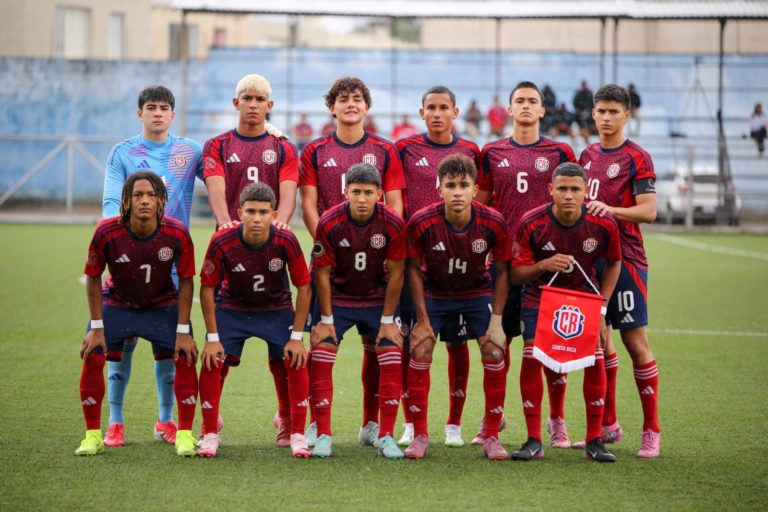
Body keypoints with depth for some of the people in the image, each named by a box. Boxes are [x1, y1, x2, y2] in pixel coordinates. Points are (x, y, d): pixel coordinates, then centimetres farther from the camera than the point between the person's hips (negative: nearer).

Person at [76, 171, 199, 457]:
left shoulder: (177, 234, -24)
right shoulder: (107, 232, -26)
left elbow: (185, 282, -12)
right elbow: (93, 278, -11)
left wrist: (183, 330, -13)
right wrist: (97, 326, -11)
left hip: (163, 306, 0)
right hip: (117, 303, 0)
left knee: (185, 358, -14)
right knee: (92, 358, -13)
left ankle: (185, 434, -1)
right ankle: (93, 435, 1)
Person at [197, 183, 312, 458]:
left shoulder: (286, 241, -25)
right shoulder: (222, 242, -26)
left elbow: (303, 287, -13)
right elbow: (207, 288, -14)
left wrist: (297, 336, -13)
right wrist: (212, 338, -14)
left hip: (276, 309, 0)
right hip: (232, 309, 0)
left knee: (295, 363, -14)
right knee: (212, 363, -14)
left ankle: (297, 435, 1)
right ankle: (210, 435, 2)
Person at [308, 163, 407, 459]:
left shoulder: (393, 224, -18)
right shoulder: (329, 223, -19)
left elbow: (395, 274, -10)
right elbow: (322, 272, -11)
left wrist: (387, 320, -9)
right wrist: (326, 320, -10)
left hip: (378, 299, 0)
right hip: (337, 298, 0)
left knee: (392, 361, -9)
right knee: (320, 359, -12)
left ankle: (385, 436, 1)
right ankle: (323, 435, -2)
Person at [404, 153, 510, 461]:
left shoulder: (493, 223, -23)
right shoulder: (422, 222, -25)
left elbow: (502, 270, -8)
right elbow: (414, 268, -10)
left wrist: (496, 319, -10)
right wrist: (422, 318, -11)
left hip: (478, 293, 0)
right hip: (434, 293, 0)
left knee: (494, 353, -10)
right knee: (420, 351, -13)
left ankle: (491, 437, 2)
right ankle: (419, 436, -1)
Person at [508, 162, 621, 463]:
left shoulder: (603, 224, -17)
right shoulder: (531, 223, -20)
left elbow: (614, 263, 3)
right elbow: (516, 274, -13)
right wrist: (544, 265, -33)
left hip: (583, 295, 1)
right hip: (540, 295, -1)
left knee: (595, 359, -13)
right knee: (531, 356, -16)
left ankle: (594, 442, -1)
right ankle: (534, 441, -6)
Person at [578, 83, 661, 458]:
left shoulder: (636, 158, -5)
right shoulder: (587, 155, 14)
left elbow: (649, 210, -13)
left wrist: (612, 210, -27)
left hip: (625, 258, -6)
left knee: (635, 341, -7)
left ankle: (652, 431, -1)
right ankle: (608, 426, 16)